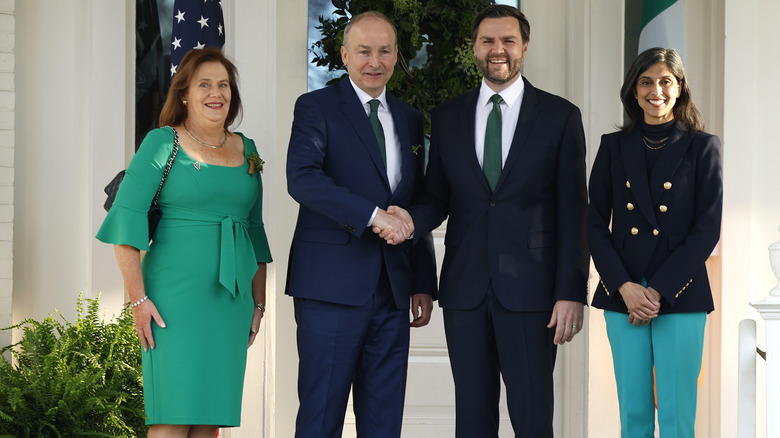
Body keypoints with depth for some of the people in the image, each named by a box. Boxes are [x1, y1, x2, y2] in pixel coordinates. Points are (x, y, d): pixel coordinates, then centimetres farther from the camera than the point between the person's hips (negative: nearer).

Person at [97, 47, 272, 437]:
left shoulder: (246, 150, 14)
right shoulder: (162, 143, -2)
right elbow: (125, 218, -8)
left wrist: (258, 302, 15)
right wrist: (138, 298, -13)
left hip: (231, 299, 5)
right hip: (175, 296, -5)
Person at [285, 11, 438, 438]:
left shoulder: (409, 118, 18)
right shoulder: (316, 107, 0)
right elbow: (302, 179, -16)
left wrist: (424, 282, 14)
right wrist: (371, 214, -23)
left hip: (392, 289, 6)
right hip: (333, 286, -5)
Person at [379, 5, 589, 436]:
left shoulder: (560, 116, 2)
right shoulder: (447, 117, 11)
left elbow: (573, 211, -1)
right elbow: (438, 198, 13)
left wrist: (571, 293, -8)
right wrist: (410, 218, -11)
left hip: (529, 288, -3)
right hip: (465, 287, 3)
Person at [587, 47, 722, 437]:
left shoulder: (702, 147, 3)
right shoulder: (613, 146, 9)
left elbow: (708, 229, -4)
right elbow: (595, 224, 6)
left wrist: (659, 291, -10)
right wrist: (625, 287, -8)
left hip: (680, 297, -2)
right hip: (622, 296, 2)